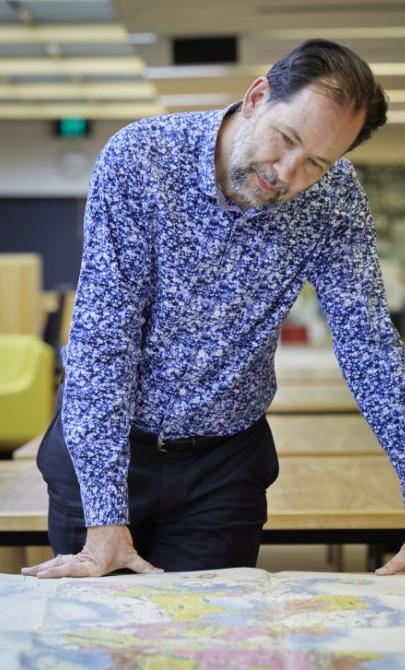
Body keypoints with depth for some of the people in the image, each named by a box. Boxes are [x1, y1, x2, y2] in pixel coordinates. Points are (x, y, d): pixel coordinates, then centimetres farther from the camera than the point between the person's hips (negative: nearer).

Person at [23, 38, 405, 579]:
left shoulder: (335, 196, -12)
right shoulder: (139, 157, -21)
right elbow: (103, 337, -24)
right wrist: (105, 520, -27)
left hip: (226, 464, 2)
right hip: (99, 446, -1)